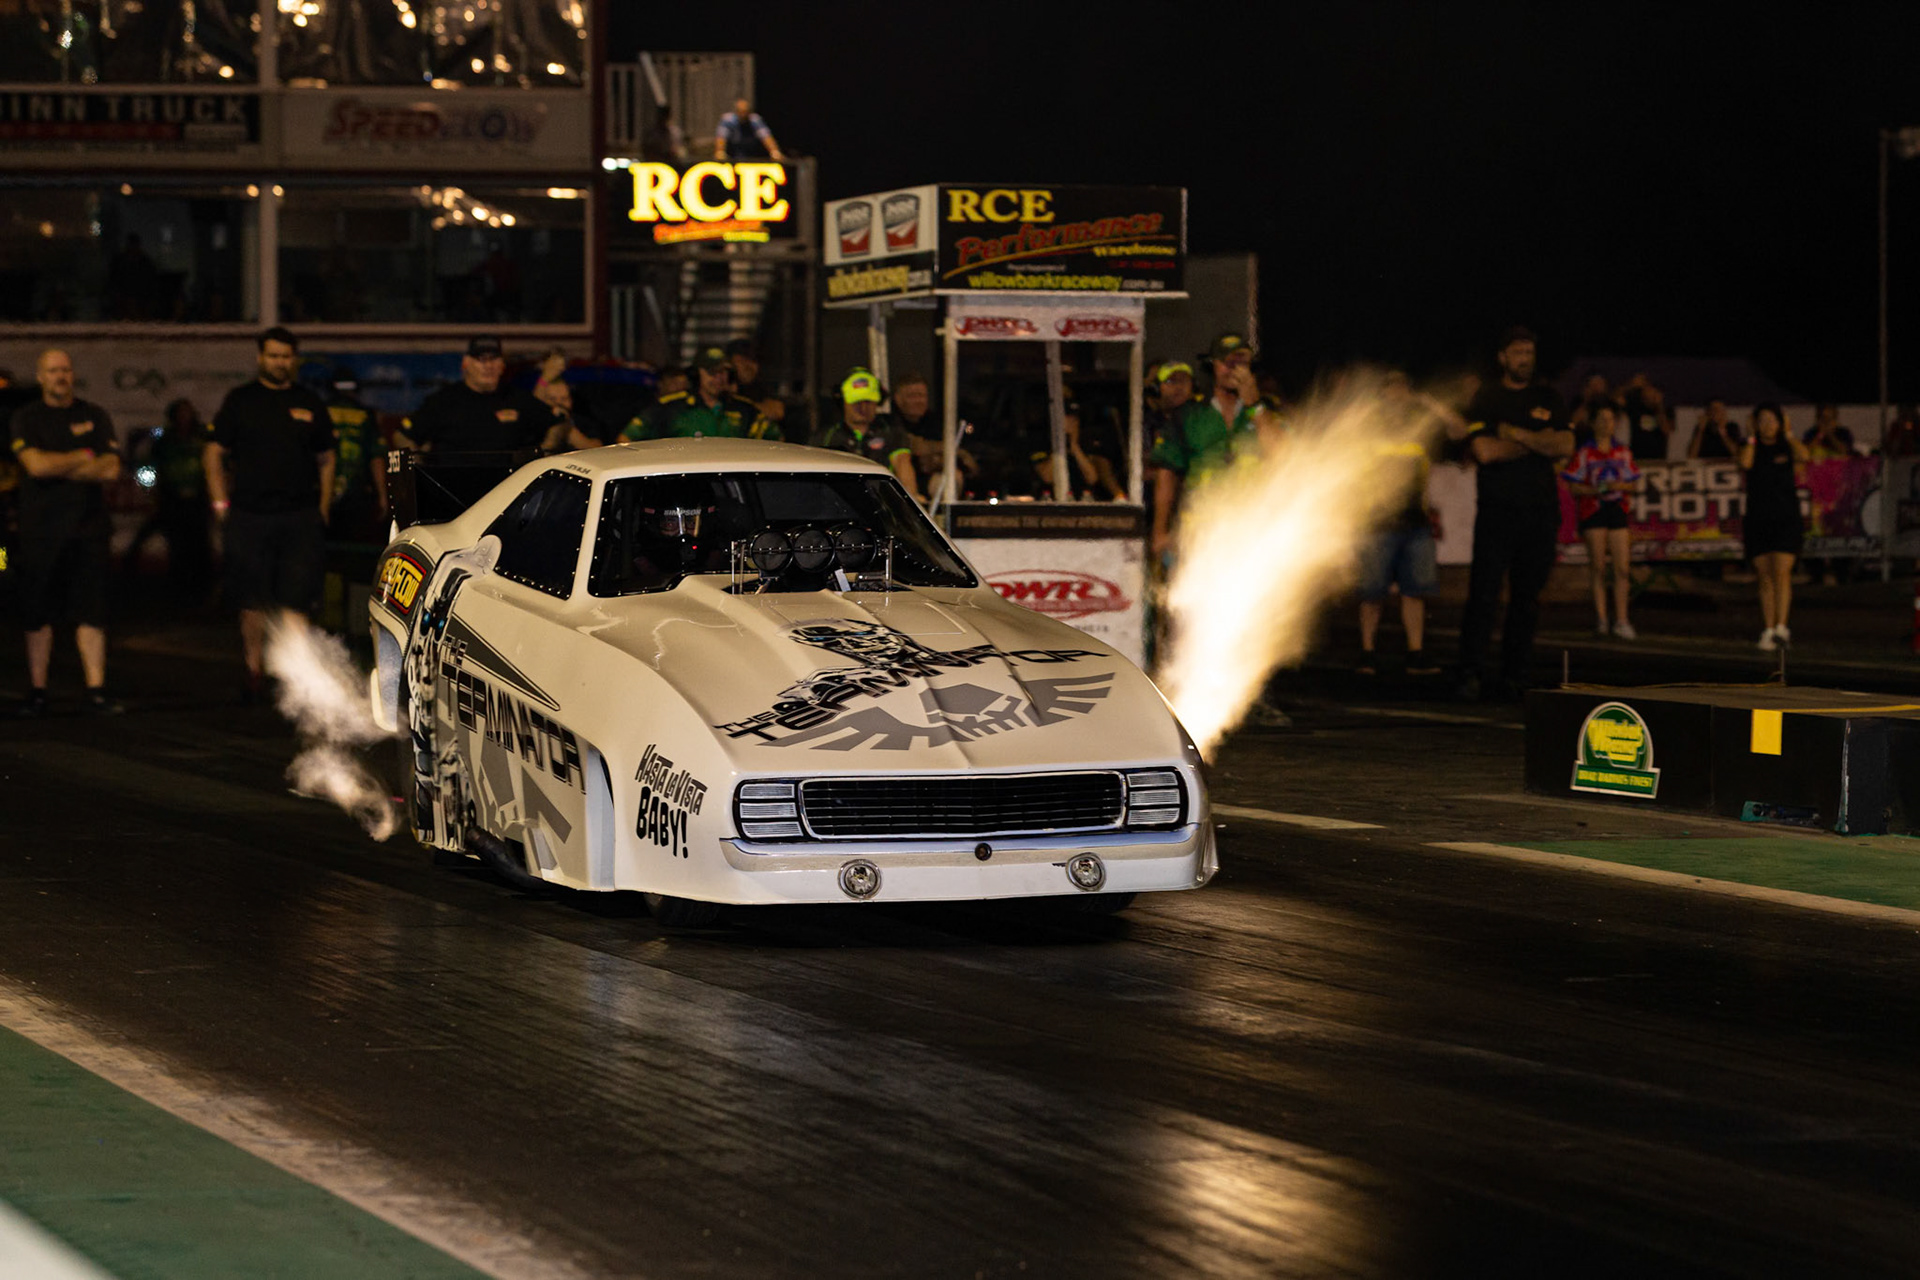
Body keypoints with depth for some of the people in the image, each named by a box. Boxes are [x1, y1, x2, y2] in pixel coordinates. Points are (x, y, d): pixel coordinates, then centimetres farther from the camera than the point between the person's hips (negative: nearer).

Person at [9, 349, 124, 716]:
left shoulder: (95, 416, 10)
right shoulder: (25, 418, 4)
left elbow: (111, 469, -1)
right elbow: (36, 465, -12)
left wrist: (58, 468, -6)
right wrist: (82, 458, -2)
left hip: (88, 530, 1)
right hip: (40, 530, -1)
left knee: (91, 614, -3)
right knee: (37, 616, 2)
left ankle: (96, 691, -3)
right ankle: (37, 692, 9)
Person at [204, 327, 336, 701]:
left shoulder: (310, 404, 12)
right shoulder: (240, 401, 8)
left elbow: (326, 459, 18)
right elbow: (214, 453, 10)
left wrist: (322, 509, 11)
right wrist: (221, 503, 2)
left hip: (300, 516, 0)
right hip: (250, 514, 0)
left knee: (295, 603, -8)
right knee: (253, 603, 3)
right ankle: (254, 671, 18)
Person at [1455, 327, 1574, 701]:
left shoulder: (1546, 398, 14)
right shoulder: (1485, 399, 4)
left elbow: (1566, 445, 1)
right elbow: (1485, 450, -11)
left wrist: (1516, 434, -7)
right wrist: (1540, 442, -4)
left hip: (1541, 510, 3)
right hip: (1497, 510, -3)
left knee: (1527, 596, 3)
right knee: (1484, 593, -10)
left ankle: (1514, 676, 7)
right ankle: (1470, 674, -9)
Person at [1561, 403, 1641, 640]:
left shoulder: (1623, 452, 10)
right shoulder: (1584, 453, 0)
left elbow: (1632, 483, 10)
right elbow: (1574, 486, -3)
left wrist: (1620, 486, -10)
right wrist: (1595, 491, -17)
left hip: (1617, 507, 3)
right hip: (1592, 511, -3)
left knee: (1622, 568, -3)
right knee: (1598, 567, 0)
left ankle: (1621, 622, 1)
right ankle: (1601, 620, 7)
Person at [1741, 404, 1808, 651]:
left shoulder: (1787, 448, 5)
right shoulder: (1752, 447, 7)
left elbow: (1803, 457, -17)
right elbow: (1745, 463, -15)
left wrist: (1788, 434, -6)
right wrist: (1752, 437, -6)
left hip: (1786, 518, -2)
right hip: (1757, 518, 2)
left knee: (1781, 572, -14)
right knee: (1765, 577, 3)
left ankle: (1781, 627, -17)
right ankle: (1768, 630, 7)